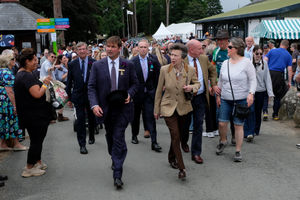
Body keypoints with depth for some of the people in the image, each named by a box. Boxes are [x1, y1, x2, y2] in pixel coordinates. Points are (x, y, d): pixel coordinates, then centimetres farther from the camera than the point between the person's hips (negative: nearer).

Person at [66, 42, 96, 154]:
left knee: (92, 119, 16)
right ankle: (82, 144, 5)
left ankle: (91, 137, 41)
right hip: (78, 96, 0)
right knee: (80, 120, -2)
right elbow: (69, 82, 5)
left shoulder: (94, 63, -4)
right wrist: (69, 98, 4)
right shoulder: (72, 64, 1)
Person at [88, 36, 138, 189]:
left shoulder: (128, 65, 1)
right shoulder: (97, 65, 1)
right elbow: (92, 87, -1)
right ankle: (115, 160, 44)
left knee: (118, 138, -10)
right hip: (105, 108, 2)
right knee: (110, 137, 18)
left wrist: (129, 94, -11)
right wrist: (94, 104, -15)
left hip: (122, 108, -2)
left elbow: (134, 83, 9)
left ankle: (117, 175, -6)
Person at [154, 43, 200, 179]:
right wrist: (156, 109, 4)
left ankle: (171, 157, 41)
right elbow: (159, 90, 0)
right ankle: (181, 168, -4)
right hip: (168, 107, -2)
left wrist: (192, 87, -13)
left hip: (183, 107, 2)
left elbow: (197, 83, 12)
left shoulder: (190, 70, -7)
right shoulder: (164, 70, -9)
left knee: (179, 134, 14)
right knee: (175, 136, -10)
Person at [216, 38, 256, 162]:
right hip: (225, 99, 4)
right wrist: (218, 95, 14)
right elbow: (220, 81, 16)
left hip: (241, 100, -4)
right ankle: (223, 141, 31)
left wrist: (251, 93, -18)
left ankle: (238, 151, 13)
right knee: (222, 123, 1)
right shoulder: (225, 63, 8)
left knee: (238, 125, 0)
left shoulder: (246, 62, -6)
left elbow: (253, 80, -5)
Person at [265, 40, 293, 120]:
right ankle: (275, 115, 16)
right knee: (277, 96, 12)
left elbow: (264, 61, 0)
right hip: (279, 75, 0)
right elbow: (289, 69, 6)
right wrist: (289, 82, 9)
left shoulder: (272, 51, 11)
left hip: (269, 73, 0)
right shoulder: (288, 55, 11)